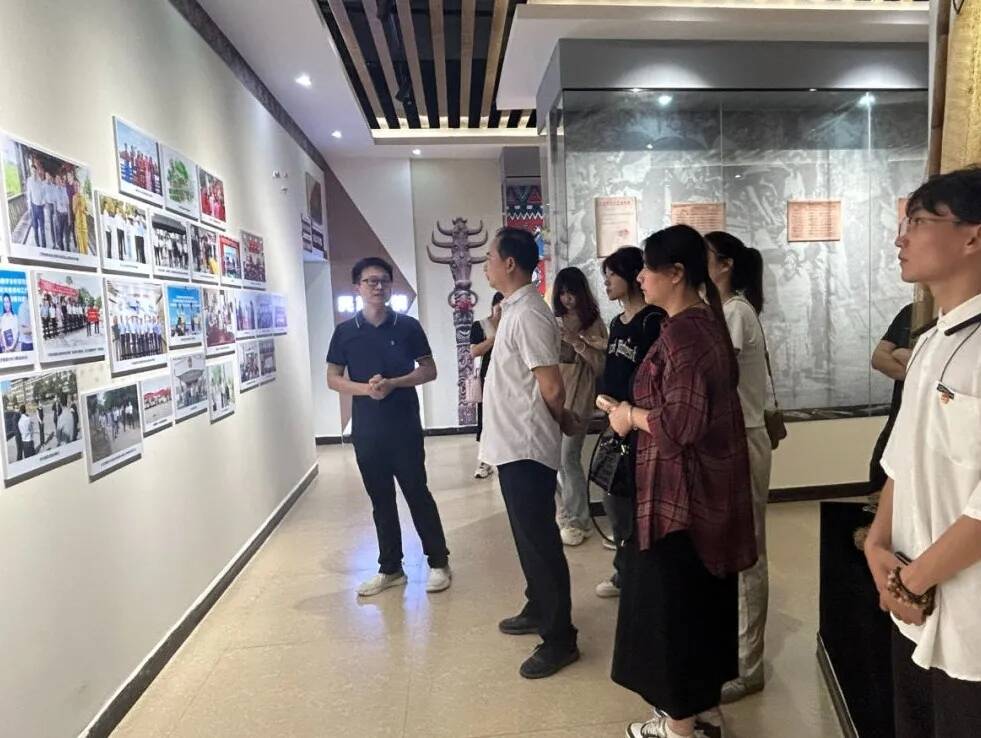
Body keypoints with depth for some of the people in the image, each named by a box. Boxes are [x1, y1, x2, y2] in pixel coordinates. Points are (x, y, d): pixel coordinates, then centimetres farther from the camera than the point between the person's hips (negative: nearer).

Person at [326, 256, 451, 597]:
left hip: (405, 425, -2)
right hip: (366, 428, 2)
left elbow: (429, 370, -1)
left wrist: (393, 383, -16)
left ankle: (439, 563, 17)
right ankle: (390, 568, 25)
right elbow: (333, 378, 4)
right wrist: (366, 388, -15)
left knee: (417, 493, 3)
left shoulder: (408, 326, -1)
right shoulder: (344, 332, 2)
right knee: (381, 499, 12)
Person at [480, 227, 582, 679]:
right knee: (528, 537, 21)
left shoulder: (528, 315, -20)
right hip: (513, 445, 10)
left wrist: (563, 423, -3)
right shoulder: (514, 309, 12)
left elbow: (552, 389, -21)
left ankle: (559, 639, 13)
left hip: (526, 448, -10)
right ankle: (538, 611, 37)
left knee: (540, 542, 0)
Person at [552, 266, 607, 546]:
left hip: (578, 397, -4)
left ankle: (578, 520, 7)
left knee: (568, 457, -7)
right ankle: (566, 511, 25)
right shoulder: (555, 323, 12)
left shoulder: (594, 324, -1)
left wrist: (578, 342, -15)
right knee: (556, 457, 7)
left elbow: (601, 364, -6)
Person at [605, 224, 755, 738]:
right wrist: (640, 410, 11)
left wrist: (630, 415, -11)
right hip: (710, 486, 10)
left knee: (670, 603, 7)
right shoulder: (707, 321, 8)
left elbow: (681, 422, -27)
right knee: (702, 598, 20)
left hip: (680, 492, -10)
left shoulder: (680, 333, -22)